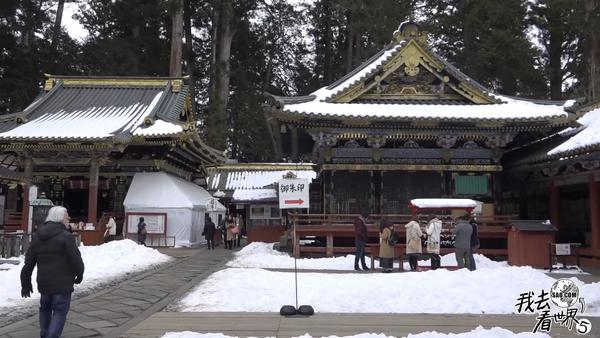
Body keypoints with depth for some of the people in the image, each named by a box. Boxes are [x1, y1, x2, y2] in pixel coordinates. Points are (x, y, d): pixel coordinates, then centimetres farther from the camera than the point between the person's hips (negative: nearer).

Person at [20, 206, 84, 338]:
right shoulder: (65, 237, -13)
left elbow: (28, 263, 10)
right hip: (62, 283, -6)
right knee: (60, 312, 1)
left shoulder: (37, 237, 8)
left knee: (45, 309, 23)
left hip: (44, 283, 6)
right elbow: (76, 259, -13)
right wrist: (79, 274, 6)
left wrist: (25, 283, 17)